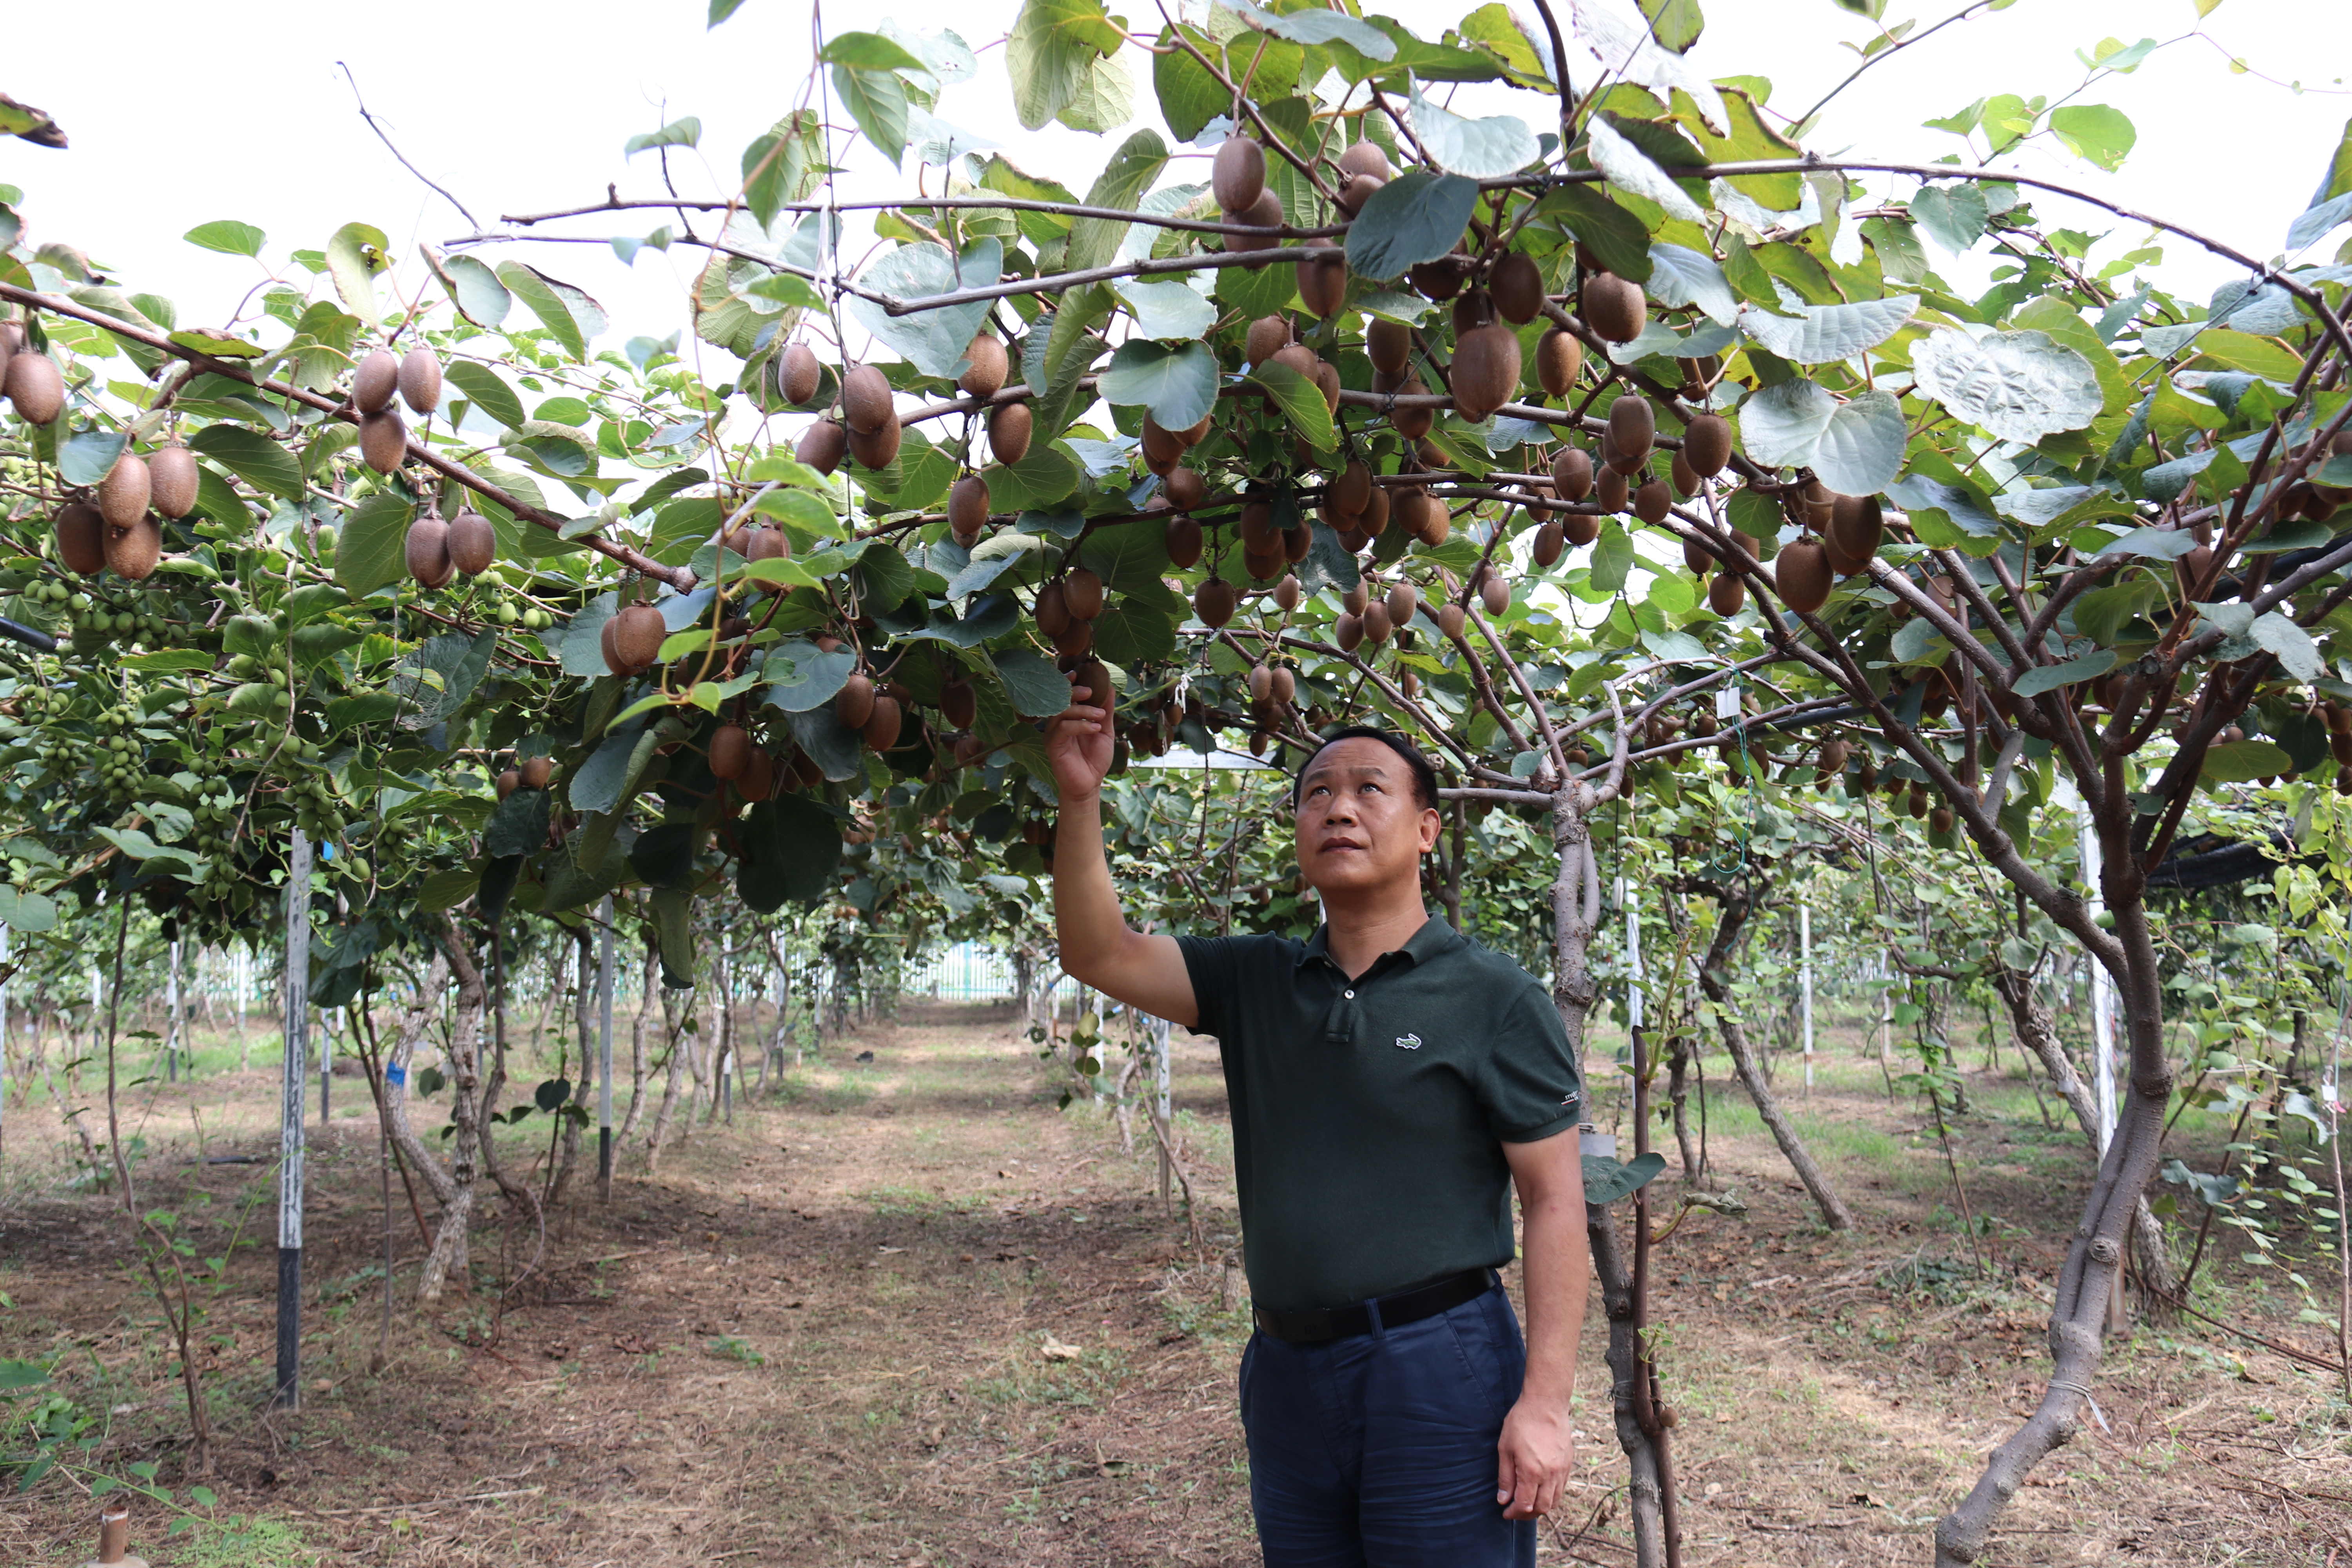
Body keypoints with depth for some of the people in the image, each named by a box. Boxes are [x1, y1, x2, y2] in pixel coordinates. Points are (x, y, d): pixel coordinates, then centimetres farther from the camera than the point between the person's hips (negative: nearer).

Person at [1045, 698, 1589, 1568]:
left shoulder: (1494, 999, -5)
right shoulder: (1257, 982, 8)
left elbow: (1556, 1202, -7)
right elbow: (1100, 953, -1)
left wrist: (1544, 1403, -13)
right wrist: (1082, 799, -13)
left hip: (1439, 1372, -4)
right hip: (1287, 1371, 5)